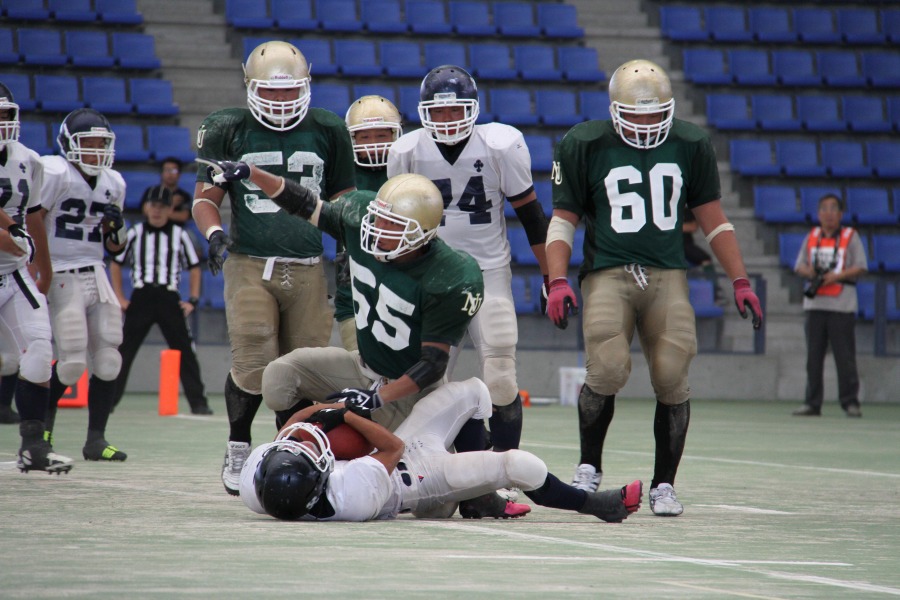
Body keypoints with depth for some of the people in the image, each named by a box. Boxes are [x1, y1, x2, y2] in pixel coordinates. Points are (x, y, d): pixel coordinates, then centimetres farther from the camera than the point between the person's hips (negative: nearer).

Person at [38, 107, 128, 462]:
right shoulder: (55, 174, -8)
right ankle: (45, 416, 16)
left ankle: (96, 439, 7)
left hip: (95, 275, 6)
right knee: (72, 362, -11)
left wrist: (117, 225, -2)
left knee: (107, 362, -1)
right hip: (61, 276, -6)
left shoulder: (113, 184, 12)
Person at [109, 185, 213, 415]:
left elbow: (194, 267, 13)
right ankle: (108, 400, 5)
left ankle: (198, 403, -1)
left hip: (169, 299, 0)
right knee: (124, 350, 0)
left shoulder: (179, 235, 5)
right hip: (141, 298, 0)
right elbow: (116, 263, 13)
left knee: (185, 351, -4)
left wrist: (193, 300, 5)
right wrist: (119, 298, 7)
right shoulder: (135, 233, 5)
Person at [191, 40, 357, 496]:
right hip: (250, 266, -2)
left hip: (307, 269, 2)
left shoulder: (327, 133, 9)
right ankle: (238, 449, 10)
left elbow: (343, 202, 18)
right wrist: (214, 232, -14)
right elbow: (205, 197, 6)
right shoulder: (229, 131, 3)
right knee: (253, 367, -12)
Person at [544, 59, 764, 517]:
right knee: (607, 373, -19)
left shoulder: (690, 146, 8)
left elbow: (713, 221, 15)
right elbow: (563, 219, 6)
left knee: (672, 380, -7)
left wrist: (740, 281, 11)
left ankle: (663, 485, 9)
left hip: (666, 274, 2)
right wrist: (558, 281, -6)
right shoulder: (585, 146, 1)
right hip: (608, 273, -2)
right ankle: (588, 469, 3)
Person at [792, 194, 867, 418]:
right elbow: (799, 266, 13)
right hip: (815, 304, 4)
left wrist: (836, 276, -14)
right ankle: (812, 403, 8)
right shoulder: (812, 237, 14)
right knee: (813, 355, 4)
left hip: (842, 305, -4)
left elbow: (860, 267, -2)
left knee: (845, 357, -5)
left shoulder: (851, 237, 3)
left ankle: (850, 402, 0)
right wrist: (808, 271, -9)